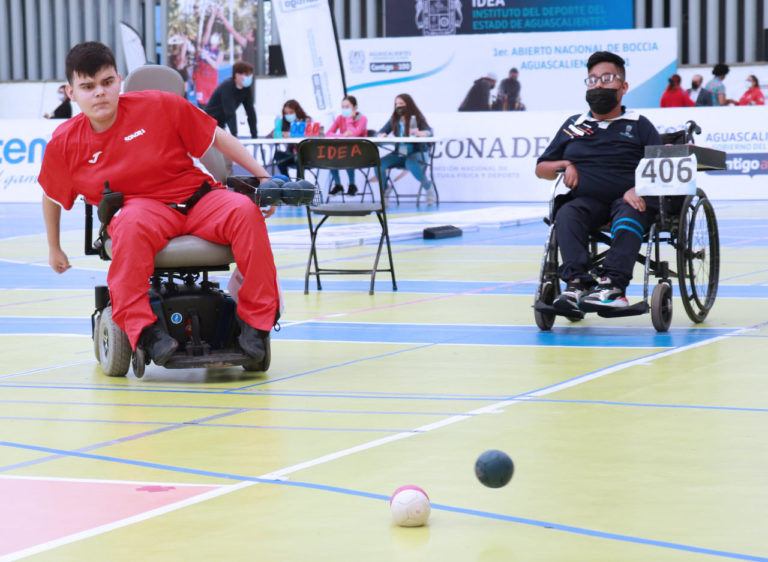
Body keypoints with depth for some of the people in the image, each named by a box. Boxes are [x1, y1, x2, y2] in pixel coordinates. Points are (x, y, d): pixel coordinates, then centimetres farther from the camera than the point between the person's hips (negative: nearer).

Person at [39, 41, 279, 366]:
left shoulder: (160, 106, -4)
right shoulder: (64, 143, 0)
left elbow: (217, 138, 5)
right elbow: (52, 196, 19)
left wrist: (262, 177, 3)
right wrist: (54, 248, 27)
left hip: (197, 198, 1)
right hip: (140, 208, -1)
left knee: (244, 210, -30)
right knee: (132, 225, -40)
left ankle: (255, 321, -20)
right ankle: (142, 328, -34)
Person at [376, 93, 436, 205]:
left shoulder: (417, 117, -4)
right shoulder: (394, 119, 8)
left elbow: (430, 132, -15)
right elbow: (379, 133, 10)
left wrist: (420, 133, -38)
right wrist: (381, 135, -16)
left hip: (417, 152, -4)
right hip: (399, 154, 4)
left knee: (411, 164, -39)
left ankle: (428, 188, -12)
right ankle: (385, 191, 2)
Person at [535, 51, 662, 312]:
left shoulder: (639, 125, 17)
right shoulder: (573, 125, 24)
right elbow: (541, 168, 28)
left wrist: (639, 189, -14)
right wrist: (563, 166, 5)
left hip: (627, 200, -2)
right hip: (586, 200, 2)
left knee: (629, 218, -36)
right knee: (566, 215, -32)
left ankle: (612, 284, -53)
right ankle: (577, 283, -47)